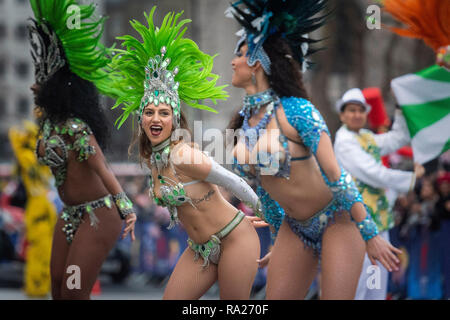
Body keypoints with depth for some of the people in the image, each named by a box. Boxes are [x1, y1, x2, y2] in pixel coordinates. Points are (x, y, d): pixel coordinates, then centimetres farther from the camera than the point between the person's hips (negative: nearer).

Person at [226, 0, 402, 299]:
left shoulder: (295, 111, -20)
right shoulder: (245, 120, 3)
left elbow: (335, 174, -20)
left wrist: (370, 234, -19)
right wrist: (275, 239, 22)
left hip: (337, 218, -7)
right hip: (295, 228, 7)